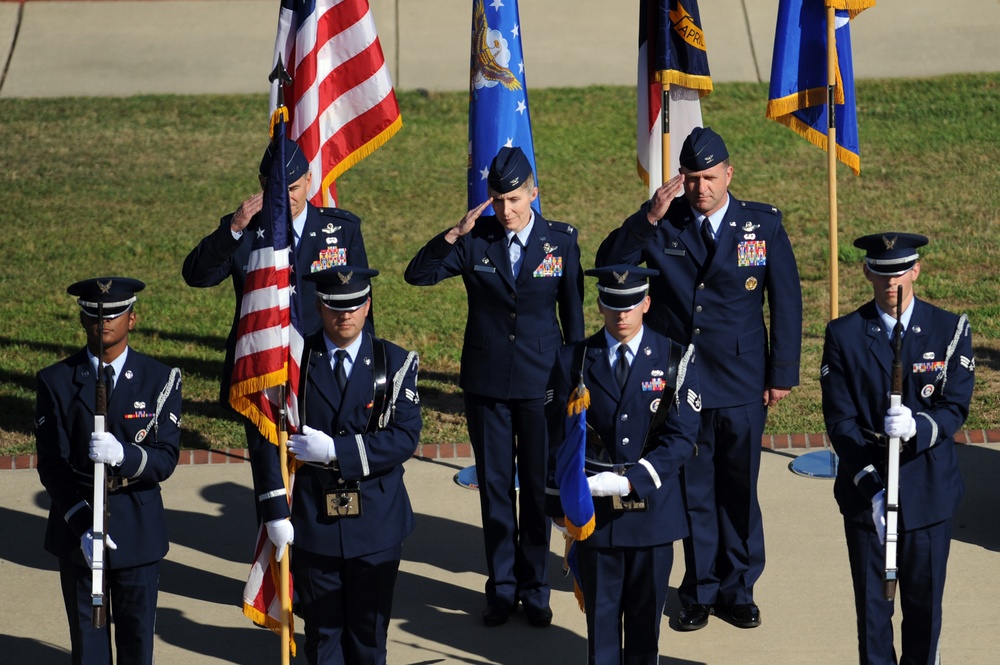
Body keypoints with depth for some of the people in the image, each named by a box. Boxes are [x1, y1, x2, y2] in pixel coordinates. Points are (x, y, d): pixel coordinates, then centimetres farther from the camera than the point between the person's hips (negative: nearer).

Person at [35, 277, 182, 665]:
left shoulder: (161, 380, -1)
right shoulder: (56, 382, -1)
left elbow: (166, 459, -8)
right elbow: (52, 466, -5)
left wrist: (124, 455, -29)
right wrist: (83, 525, -18)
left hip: (138, 530, 0)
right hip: (76, 530, 0)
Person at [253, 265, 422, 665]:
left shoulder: (395, 363, -2)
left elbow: (405, 437, -12)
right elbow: (268, 439, -3)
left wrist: (336, 450, -20)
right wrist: (275, 512, -10)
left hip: (376, 524, 0)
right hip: (312, 523, 0)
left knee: (369, 630, 8)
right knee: (322, 631, 8)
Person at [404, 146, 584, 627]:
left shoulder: (561, 241, -3)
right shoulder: (475, 240, -3)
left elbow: (573, 315, 4)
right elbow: (417, 275, -8)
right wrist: (454, 234, -21)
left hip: (542, 383, -1)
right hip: (486, 383, 1)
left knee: (538, 487, 6)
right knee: (494, 485, 7)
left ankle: (534, 588, 17)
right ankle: (501, 588, 17)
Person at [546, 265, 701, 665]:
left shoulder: (675, 360, -2)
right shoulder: (574, 361, 1)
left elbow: (682, 436, -9)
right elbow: (559, 438, 5)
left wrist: (632, 481, -19)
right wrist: (559, 504, 3)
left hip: (652, 507, 0)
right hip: (594, 509, 0)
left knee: (647, 606, 10)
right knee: (600, 607, 6)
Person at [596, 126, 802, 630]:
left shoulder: (763, 225, -1)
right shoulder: (660, 225, 0)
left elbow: (786, 301, 3)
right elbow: (609, 266, -11)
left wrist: (783, 374, 1)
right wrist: (649, 217, -23)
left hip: (742, 384, 0)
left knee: (739, 490, 8)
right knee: (692, 491, 8)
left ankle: (738, 589, 21)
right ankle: (699, 592, 19)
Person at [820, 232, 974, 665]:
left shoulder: (950, 330, -1)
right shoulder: (844, 335, -2)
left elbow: (955, 409, -6)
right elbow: (840, 420, -6)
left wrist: (917, 427, -29)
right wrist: (871, 486, -17)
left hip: (928, 493, 0)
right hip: (865, 491, 0)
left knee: (925, 600, 8)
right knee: (872, 602, 6)